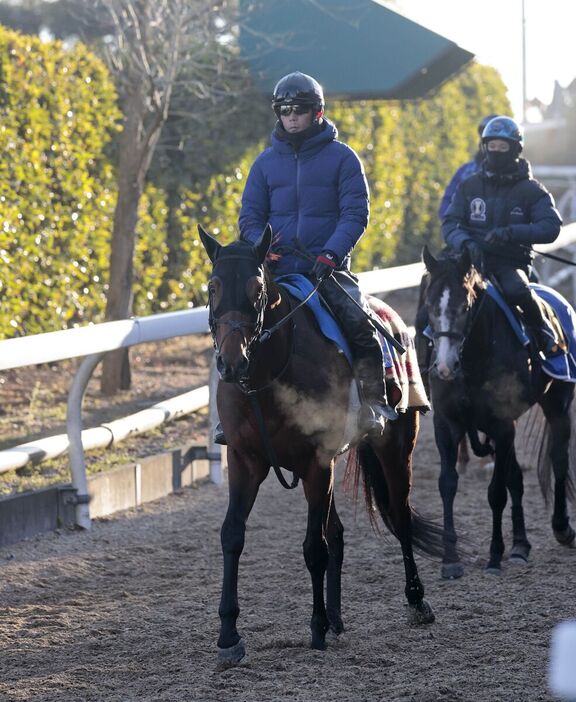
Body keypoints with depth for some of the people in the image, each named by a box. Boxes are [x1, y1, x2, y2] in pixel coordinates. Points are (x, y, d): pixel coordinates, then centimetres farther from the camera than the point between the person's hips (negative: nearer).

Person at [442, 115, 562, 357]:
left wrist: (511, 232, -25)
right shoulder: (469, 187, 12)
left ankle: (544, 335, -10)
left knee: (515, 289, -34)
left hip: (512, 262, -3)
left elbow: (551, 227, -9)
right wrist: (466, 242, -20)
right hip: (474, 259, 3)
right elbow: (450, 224, 4)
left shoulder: (531, 190, 4)